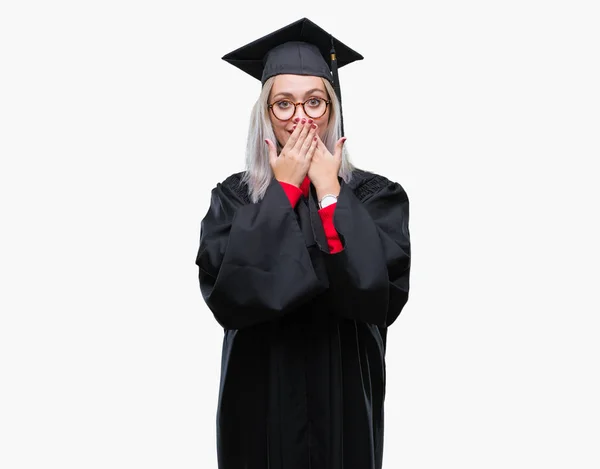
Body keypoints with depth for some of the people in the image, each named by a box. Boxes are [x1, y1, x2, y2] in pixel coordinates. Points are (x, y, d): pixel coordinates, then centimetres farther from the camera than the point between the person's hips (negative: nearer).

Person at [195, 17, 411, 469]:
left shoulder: (376, 196, -5)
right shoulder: (234, 197, -2)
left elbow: (383, 292, -20)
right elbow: (225, 294, -18)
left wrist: (329, 191, -17)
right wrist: (284, 190, -15)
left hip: (342, 397, 0)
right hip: (260, 398, 1)